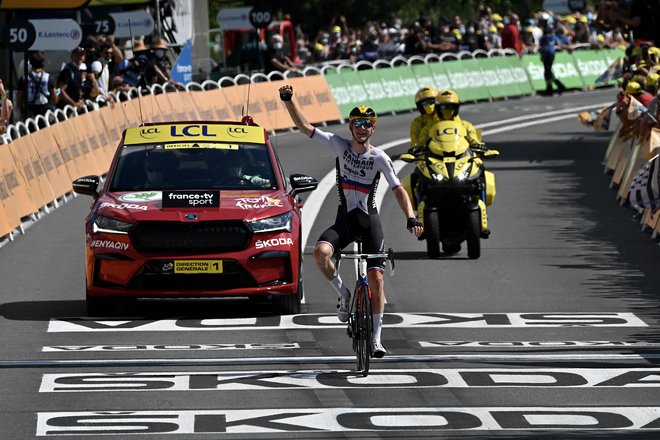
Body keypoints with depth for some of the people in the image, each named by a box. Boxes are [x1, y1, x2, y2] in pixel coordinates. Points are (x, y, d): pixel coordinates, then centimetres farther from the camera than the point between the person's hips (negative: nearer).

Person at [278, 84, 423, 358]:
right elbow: (304, 127, -2)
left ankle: (376, 338, 0)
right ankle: (343, 294, -3)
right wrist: (288, 100, -13)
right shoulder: (339, 145, -1)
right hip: (344, 220, 1)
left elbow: (398, 190, -13)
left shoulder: (380, 158, -7)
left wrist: (411, 217, -28)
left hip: (370, 221, -1)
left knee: (376, 278, -8)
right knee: (321, 252, -29)